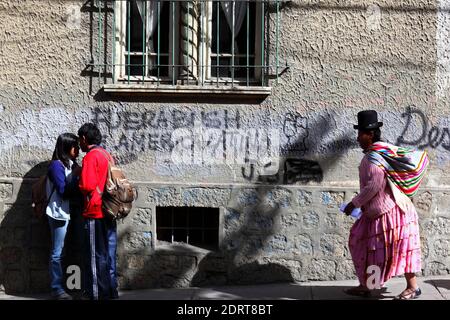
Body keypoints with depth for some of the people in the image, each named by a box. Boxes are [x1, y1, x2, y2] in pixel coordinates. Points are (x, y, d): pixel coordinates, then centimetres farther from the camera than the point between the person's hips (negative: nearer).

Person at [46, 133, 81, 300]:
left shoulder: (70, 164, 12)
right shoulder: (57, 165, -12)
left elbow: (72, 187, 10)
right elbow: (64, 191, -17)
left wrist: (77, 175, -4)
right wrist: (76, 176, -13)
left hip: (68, 212, 8)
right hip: (59, 214, -8)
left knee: (61, 252, 13)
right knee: (57, 253, -3)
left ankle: (60, 285, 19)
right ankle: (57, 288, 2)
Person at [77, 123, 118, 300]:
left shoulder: (90, 157, -12)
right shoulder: (107, 155, 13)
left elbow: (87, 186, -19)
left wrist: (78, 178, 0)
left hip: (95, 213, -8)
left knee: (96, 256, -2)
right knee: (109, 253, 14)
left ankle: (98, 293, 1)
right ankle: (111, 290, 20)